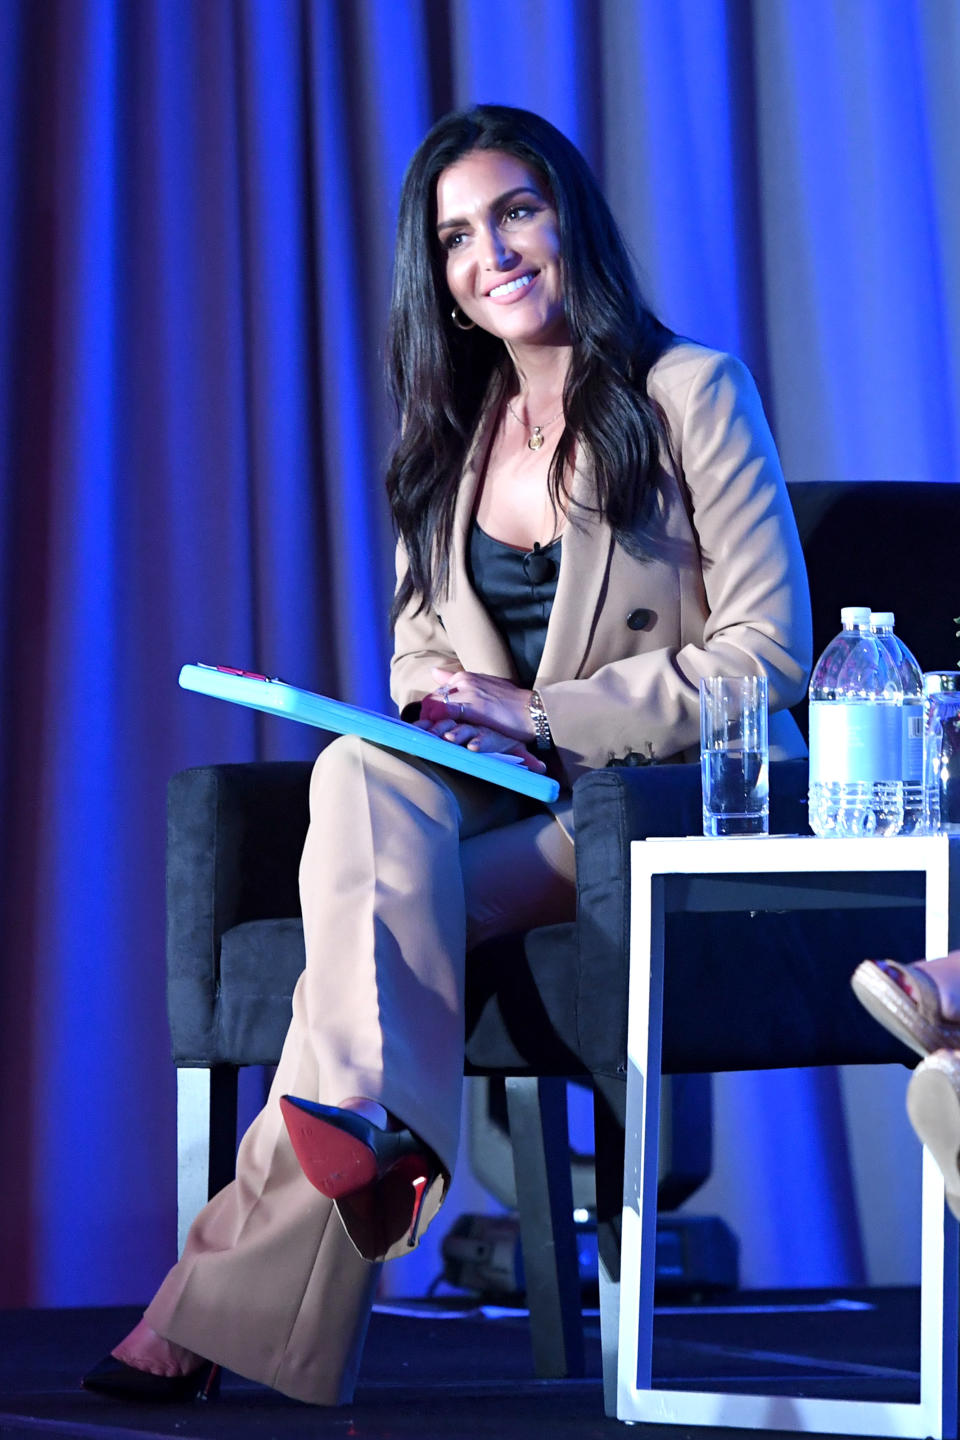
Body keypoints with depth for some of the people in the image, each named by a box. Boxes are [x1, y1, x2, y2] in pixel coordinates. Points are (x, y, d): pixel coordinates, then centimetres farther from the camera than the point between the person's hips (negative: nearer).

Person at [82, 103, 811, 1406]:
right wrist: (447, 714, -8)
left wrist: (541, 714, -16)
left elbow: (767, 654, -9)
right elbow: (420, 651, 19)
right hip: (502, 800, 5)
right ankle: (377, 1129, -55)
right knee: (359, 775, -33)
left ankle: (219, 1300, -38)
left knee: (366, 894, -31)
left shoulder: (689, 396, -3)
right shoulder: (448, 436, 15)